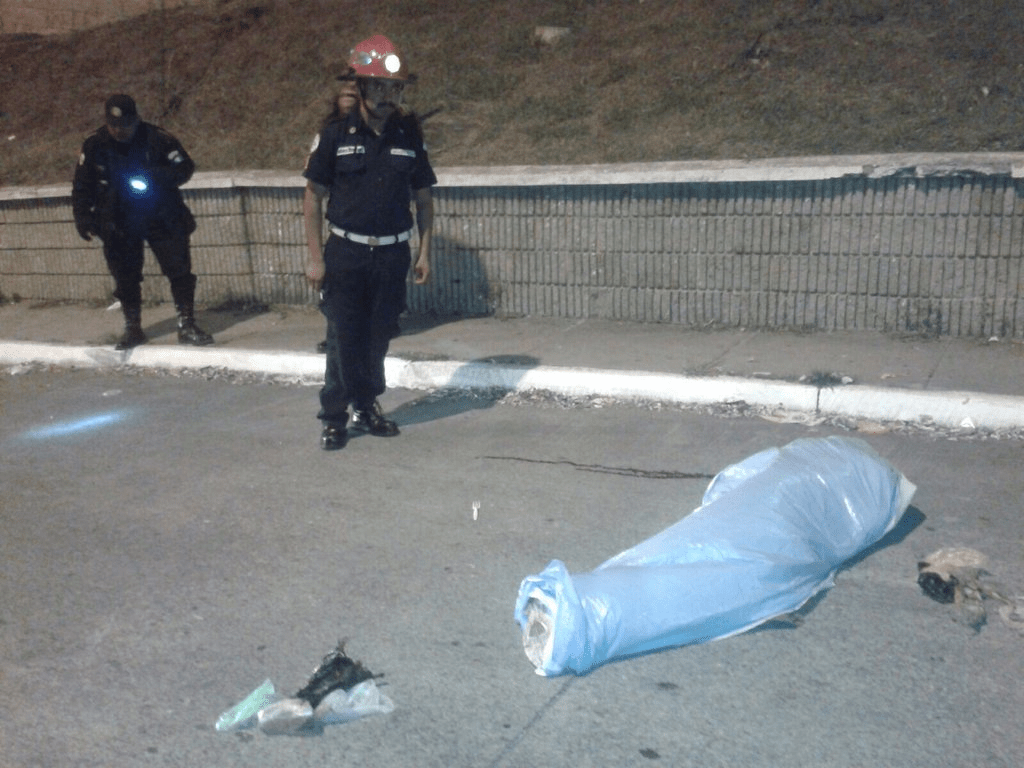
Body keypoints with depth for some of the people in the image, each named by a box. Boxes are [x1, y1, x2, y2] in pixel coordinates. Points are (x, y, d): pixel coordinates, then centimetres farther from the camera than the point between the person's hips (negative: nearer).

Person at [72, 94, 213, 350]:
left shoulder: (157, 138, -9)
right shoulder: (94, 145, -3)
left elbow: (184, 167, -8)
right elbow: (82, 185, 5)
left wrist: (156, 175, -25)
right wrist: (82, 217, -4)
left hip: (162, 218, -1)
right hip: (119, 224, 1)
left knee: (179, 269, -2)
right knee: (125, 277, 6)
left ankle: (186, 325, 7)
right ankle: (132, 328, 20)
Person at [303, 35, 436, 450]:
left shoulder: (409, 135, 3)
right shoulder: (335, 134, -5)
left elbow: (423, 197, 10)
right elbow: (313, 197, -2)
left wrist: (424, 251, 4)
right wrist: (315, 257, -6)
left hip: (392, 255, 2)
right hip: (345, 254, -2)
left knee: (378, 337, 10)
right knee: (344, 338, 0)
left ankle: (367, 408, 25)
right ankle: (334, 417, 12)